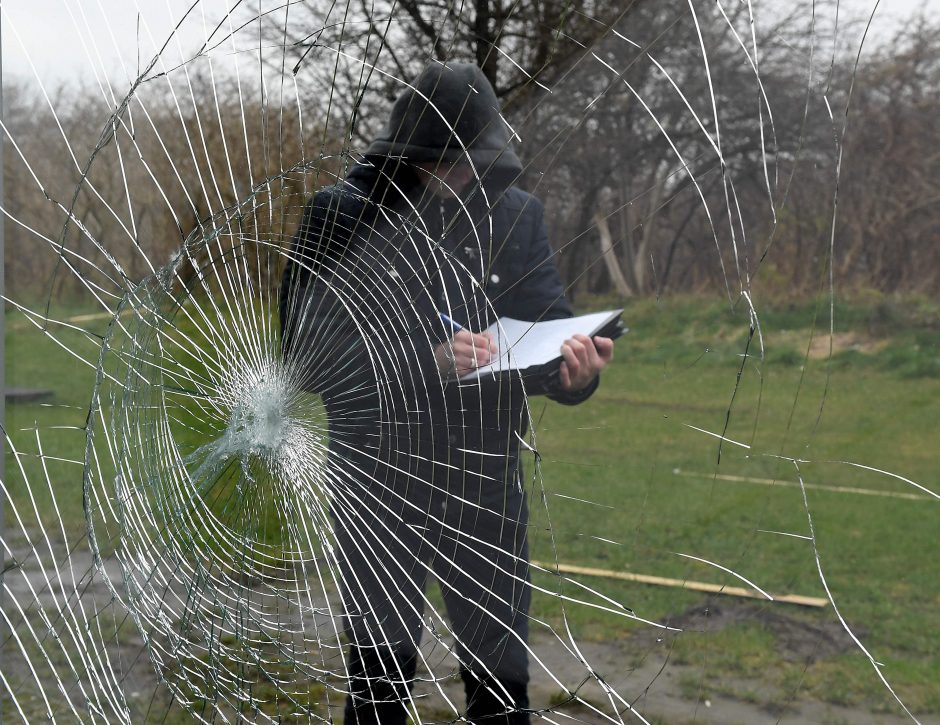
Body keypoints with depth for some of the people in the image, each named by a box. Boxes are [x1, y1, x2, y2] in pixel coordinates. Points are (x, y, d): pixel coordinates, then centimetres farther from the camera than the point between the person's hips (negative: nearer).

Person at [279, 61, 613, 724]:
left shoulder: (516, 214, 2)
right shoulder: (342, 216, -7)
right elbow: (310, 354, -13)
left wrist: (575, 368, -25)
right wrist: (429, 362, -25)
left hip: (487, 483, 2)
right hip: (378, 485, -2)